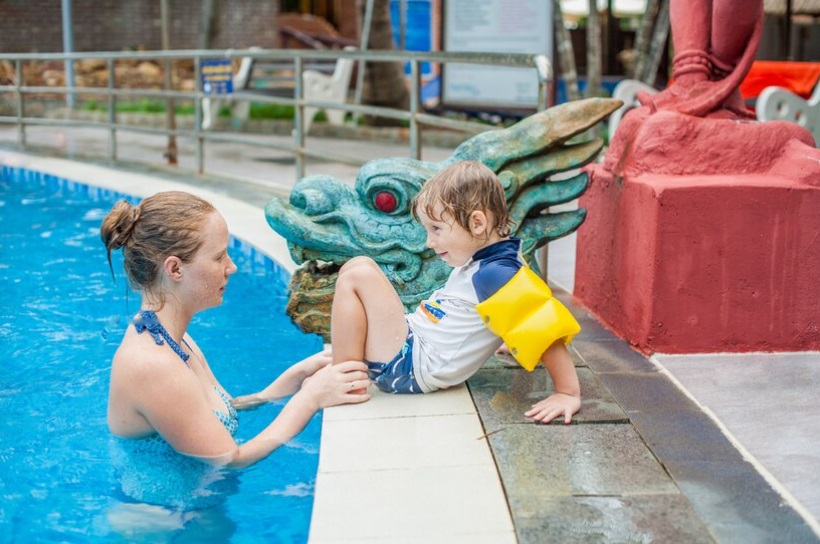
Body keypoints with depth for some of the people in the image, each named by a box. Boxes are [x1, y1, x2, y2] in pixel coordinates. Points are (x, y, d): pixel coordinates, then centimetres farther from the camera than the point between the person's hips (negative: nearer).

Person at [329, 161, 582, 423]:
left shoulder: (497, 275, -23)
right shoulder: (480, 261, 6)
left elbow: (546, 328, -26)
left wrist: (568, 393, -24)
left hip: (408, 368, -10)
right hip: (409, 340, 10)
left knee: (360, 276, -18)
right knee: (359, 265, 10)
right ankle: (345, 360, 6)